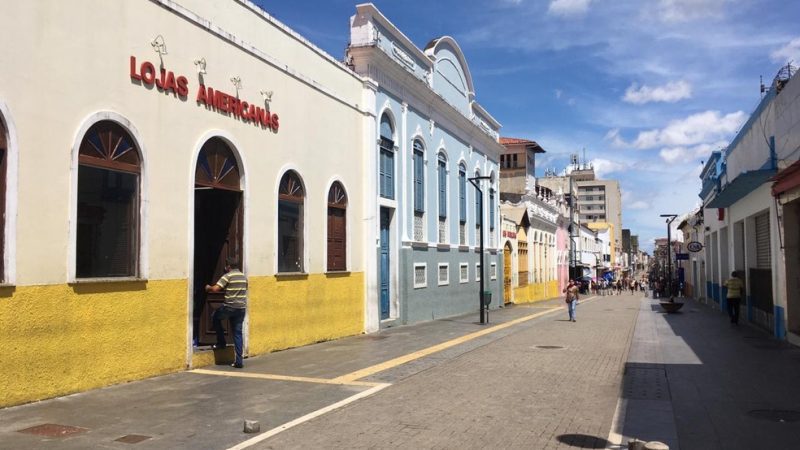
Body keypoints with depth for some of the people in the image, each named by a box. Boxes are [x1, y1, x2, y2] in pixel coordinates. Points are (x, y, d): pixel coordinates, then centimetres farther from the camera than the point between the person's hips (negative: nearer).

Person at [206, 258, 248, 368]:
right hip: (241, 308, 5)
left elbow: (215, 289, -15)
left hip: (229, 307, -5)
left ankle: (221, 343, 23)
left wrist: (208, 288, 7)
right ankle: (239, 361, 3)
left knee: (215, 318, 24)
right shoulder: (244, 277, 13)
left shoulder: (227, 276, -8)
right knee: (237, 333, 8)